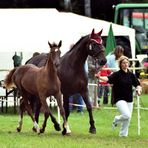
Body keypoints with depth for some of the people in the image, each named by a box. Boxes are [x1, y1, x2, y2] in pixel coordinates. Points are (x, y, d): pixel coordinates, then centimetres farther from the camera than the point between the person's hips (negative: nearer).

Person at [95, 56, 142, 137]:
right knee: (126, 115, -21)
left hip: (129, 99, 5)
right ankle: (116, 120, 10)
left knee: (128, 118, 7)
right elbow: (108, 79, -23)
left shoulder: (131, 75, 6)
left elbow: (137, 84, 8)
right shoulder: (117, 74, -8)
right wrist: (100, 77, -43)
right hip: (119, 99, -5)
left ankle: (123, 133, 26)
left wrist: (138, 89, -16)